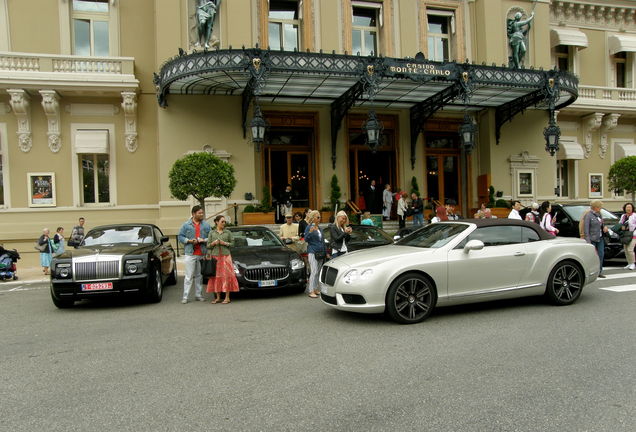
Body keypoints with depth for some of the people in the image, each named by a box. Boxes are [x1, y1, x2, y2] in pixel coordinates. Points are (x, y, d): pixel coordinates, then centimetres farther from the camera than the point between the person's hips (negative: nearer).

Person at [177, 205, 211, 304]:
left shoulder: (206, 225, 10)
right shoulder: (186, 225, 4)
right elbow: (180, 237, 4)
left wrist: (204, 240, -9)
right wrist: (189, 241, -11)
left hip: (202, 254, 3)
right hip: (190, 253, -2)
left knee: (199, 275, 10)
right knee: (189, 276, -3)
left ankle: (199, 294, 19)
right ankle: (185, 296, 3)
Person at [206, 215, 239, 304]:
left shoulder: (228, 232, 7)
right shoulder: (211, 232, 10)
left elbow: (232, 243, 6)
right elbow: (208, 246, 10)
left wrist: (225, 243, -9)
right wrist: (213, 243, -9)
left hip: (226, 256, -1)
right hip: (215, 257, 1)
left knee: (226, 276, -4)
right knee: (216, 276, 1)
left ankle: (227, 297, 1)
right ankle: (218, 297, 11)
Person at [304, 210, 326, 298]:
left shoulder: (319, 228, 16)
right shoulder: (309, 227, -6)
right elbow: (306, 239, -13)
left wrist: (325, 252, 20)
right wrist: (310, 232, -30)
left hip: (320, 252, 7)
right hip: (313, 252, -7)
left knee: (318, 272, 8)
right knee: (314, 272, -12)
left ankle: (316, 289, 15)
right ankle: (311, 291, -11)